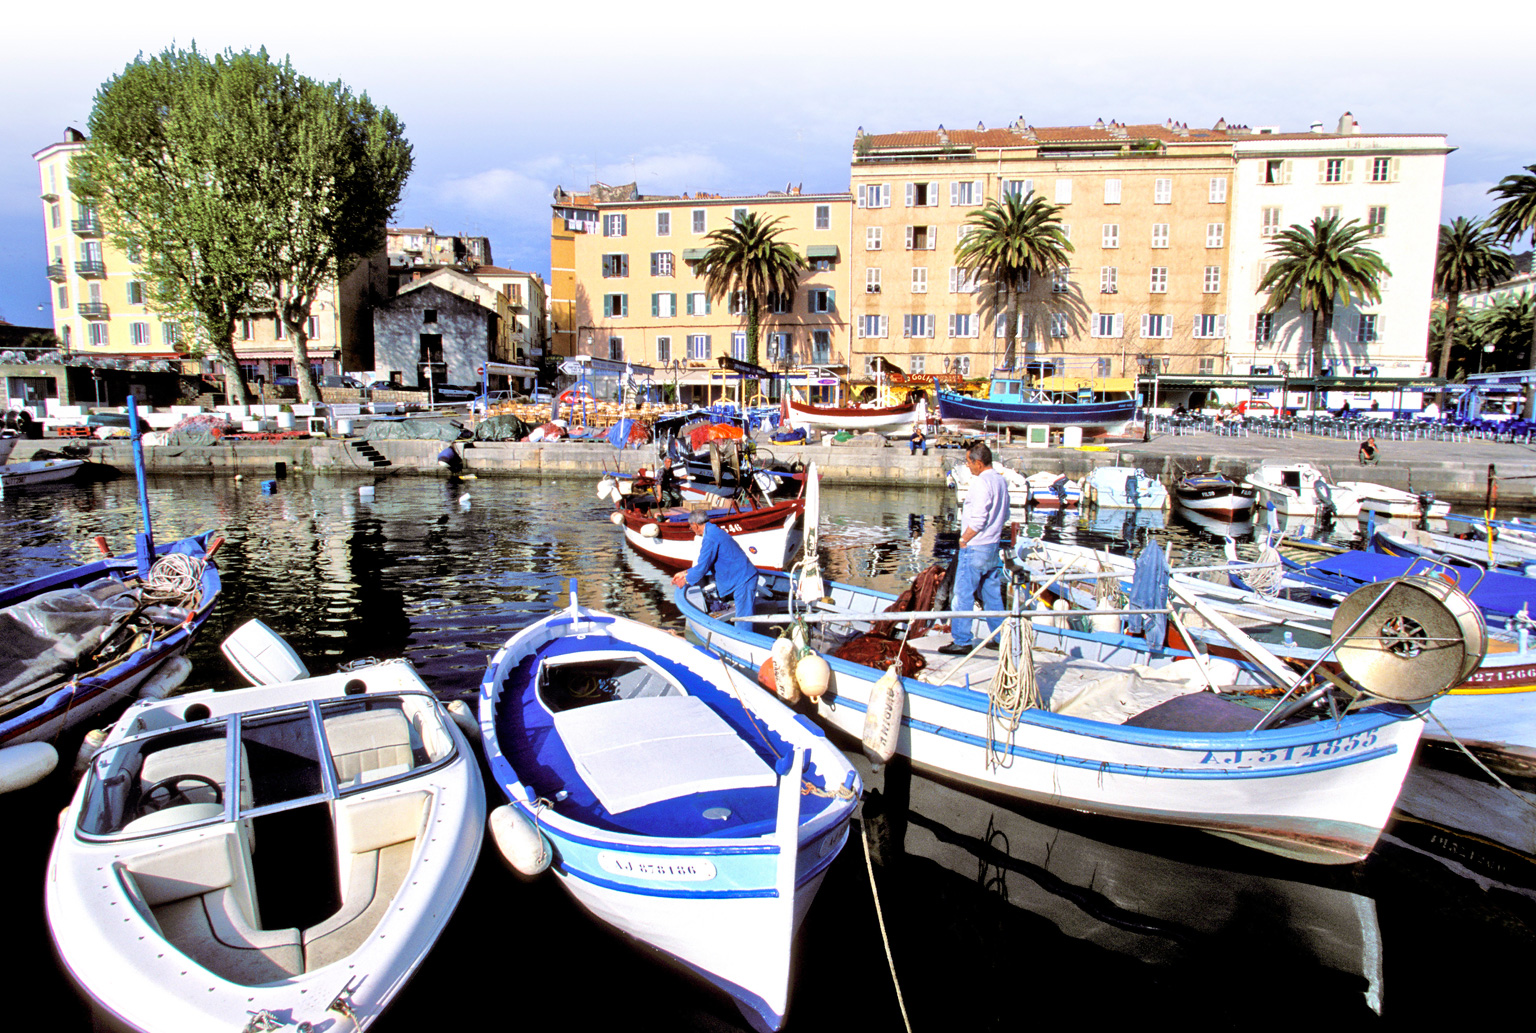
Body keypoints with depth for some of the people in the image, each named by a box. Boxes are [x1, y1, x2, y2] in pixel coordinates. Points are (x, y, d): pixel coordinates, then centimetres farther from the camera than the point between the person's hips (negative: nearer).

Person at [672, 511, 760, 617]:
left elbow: (703, 567, -14)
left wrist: (686, 580, 2)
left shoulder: (710, 538, -16)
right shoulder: (714, 531, 18)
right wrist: (685, 573, 24)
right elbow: (707, 563, 27)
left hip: (743, 581, -11)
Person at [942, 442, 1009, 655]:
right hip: (993, 545, 9)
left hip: (975, 547, -9)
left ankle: (961, 641, 3)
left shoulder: (981, 482, -18)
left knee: (963, 594, -1)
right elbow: (1004, 515, 18)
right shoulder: (1000, 480, 10)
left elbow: (978, 520, -23)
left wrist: (964, 539, -11)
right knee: (992, 593, 15)